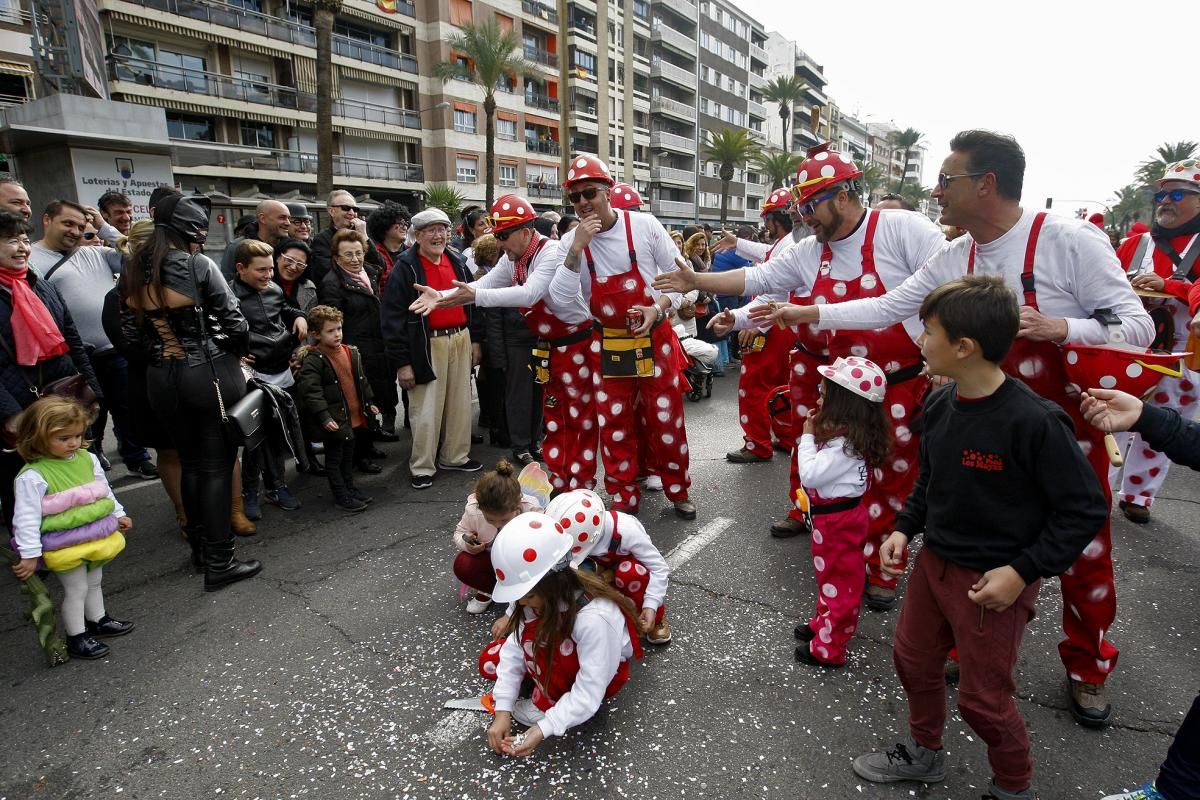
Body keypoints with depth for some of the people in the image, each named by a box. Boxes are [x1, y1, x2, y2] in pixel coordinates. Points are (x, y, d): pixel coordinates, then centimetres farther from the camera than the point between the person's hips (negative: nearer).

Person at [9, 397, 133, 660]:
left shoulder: (88, 458, -3)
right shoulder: (32, 476, -22)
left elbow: (104, 489, 12)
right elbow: (27, 517, -19)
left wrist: (118, 514, 18)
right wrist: (30, 554, -17)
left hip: (95, 536, 6)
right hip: (64, 545, -6)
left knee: (94, 582, 24)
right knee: (76, 590, 6)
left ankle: (98, 621, 45)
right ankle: (76, 638, 25)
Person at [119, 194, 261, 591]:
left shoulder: (133, 273, 5)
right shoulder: (199, 266, -12)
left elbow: (132, 333, 6)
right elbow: (236, 324, -13)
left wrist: (161, 356, 17)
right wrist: (231, 354, 6)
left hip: (161, 378, 6)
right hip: (210, 375, -6)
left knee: (190, 463, 19)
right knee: (217, 466, 2)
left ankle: (199, 543, 33)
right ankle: (219, 562, 7)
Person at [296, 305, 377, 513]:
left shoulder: (351, 352, 7)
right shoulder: (313, 359, -16)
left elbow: (361, 380, 19)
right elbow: (310, 390, -22)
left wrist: (369, 402, 20)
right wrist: (324, 417, -27)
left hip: (354, 416, 7)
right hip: (334, 420, -7)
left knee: (348, 455, 21)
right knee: (334, 458, 6)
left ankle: (350, 488, 35)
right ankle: (341, 496, 16)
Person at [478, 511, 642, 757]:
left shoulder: (594, 619, -40)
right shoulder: (545, 593, -23)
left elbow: (588, 694, -33)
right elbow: (515, 646, -17)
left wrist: (544, 729, -33)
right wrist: (503, 710, -19)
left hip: (602, 672, -6)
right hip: (563, 659, 6)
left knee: (536, 633, -31)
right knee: (489, 661, -6)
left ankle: (547, 703, -8)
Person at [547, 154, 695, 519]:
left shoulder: (644, 226, -8)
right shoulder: (570, 242, -4)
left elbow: (679, 276, -1)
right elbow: (562, 298, -17)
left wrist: (659, 308, -17)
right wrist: (578, 247, -24)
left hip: (655, 340, -1)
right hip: (608, 347, 1)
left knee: (667, 421, 7)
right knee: (614, 427, 8)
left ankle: (678, 492, 28)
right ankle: (624, 500, 24)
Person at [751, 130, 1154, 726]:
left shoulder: (1069, 241, -18)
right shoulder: (954, 259, -3)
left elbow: (1137, 326, -15)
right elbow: (888, 308, 1)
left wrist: (1060, 328, -33)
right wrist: (806, 314, -3)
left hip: (1065, 430, -4)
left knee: (1083, 553, 12)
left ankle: (1088, 668, 37)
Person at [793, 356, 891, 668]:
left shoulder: (844, 444, -29)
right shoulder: (846, 434, 2)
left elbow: (810, 474, -29)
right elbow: (821, 470, 10)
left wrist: (808, 437, -21)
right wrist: (816, 436, 1)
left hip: (838, 521, -10)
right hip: (835, 515, 10)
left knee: (838, 582, 5)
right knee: (832, 576, 25)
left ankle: (828, 648, 20)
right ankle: (823, 624, 43)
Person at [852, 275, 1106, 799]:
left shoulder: (1034, 421, -25)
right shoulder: (939, 405, -4)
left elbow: (1085, 510, -17)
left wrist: (1023, 571, -20)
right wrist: (905, 529, 2)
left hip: (993, 581, -7)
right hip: (933, 561, 7)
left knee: (982, 697, 11)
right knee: (913, 660, 21)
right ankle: (923, 754, 47)